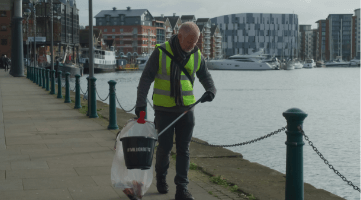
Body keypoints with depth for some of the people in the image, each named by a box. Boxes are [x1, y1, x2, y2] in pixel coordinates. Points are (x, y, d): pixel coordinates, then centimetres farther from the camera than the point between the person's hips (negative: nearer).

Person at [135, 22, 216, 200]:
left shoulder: (196, 56, 1)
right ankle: (161, 176, 31)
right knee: (165, 146, 2)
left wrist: (211, 90, -12)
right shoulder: (161, 52, -10)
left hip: (186, 109, 3)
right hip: (164, 109, -3)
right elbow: (146, 78, -9)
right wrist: (141, 102, -15)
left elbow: (205, 76, 10)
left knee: (183, 149, 1)